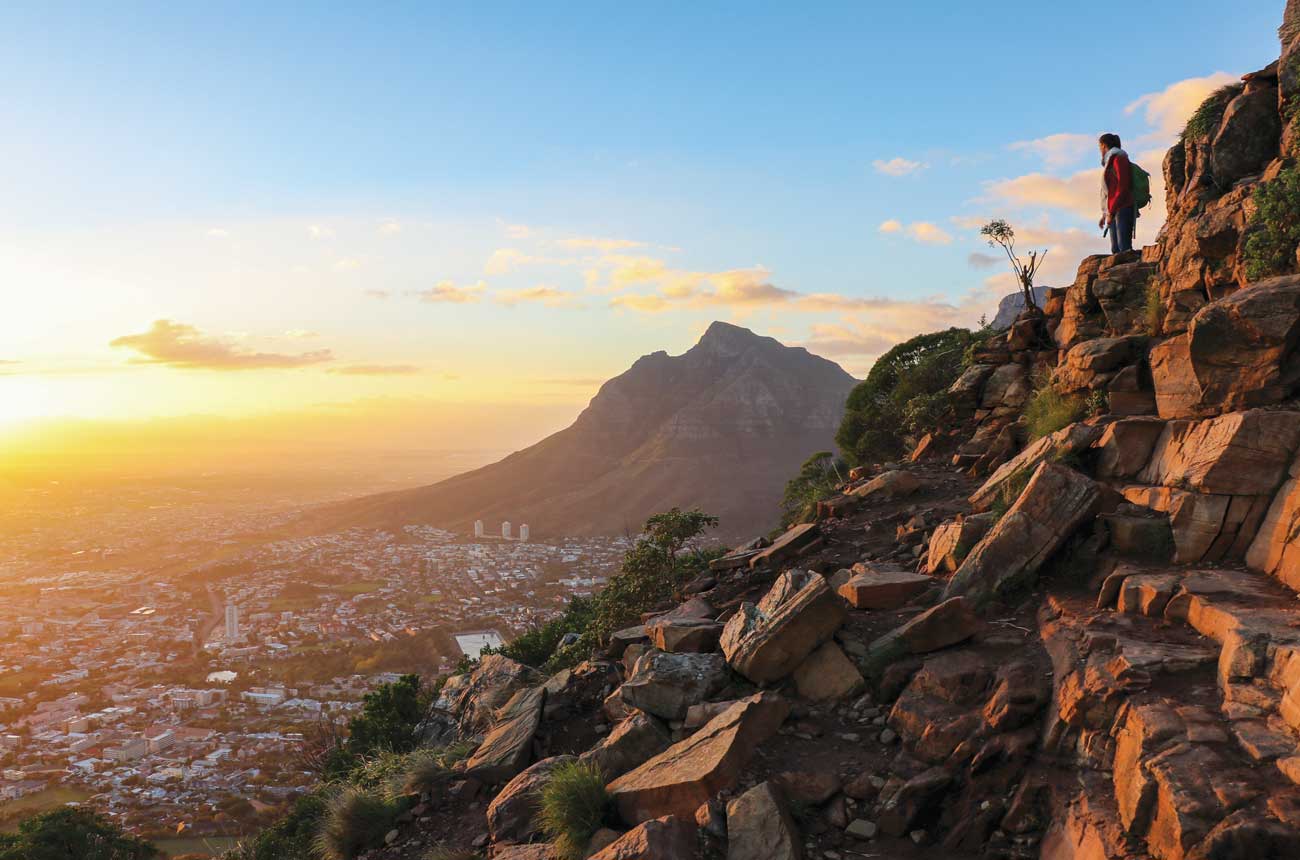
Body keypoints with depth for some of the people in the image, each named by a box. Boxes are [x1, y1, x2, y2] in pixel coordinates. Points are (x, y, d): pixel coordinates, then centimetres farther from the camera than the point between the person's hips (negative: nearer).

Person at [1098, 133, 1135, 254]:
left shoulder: (1119, 159, -3)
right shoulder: (1110, 163, 23)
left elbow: (1123, 187, -12)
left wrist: (1111, 212, -16)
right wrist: (1105, 215, 21)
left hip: (1123, 209, -9)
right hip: (1114, 211, 9)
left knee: (1124, 248, -17)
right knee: (1115, 249, 0)